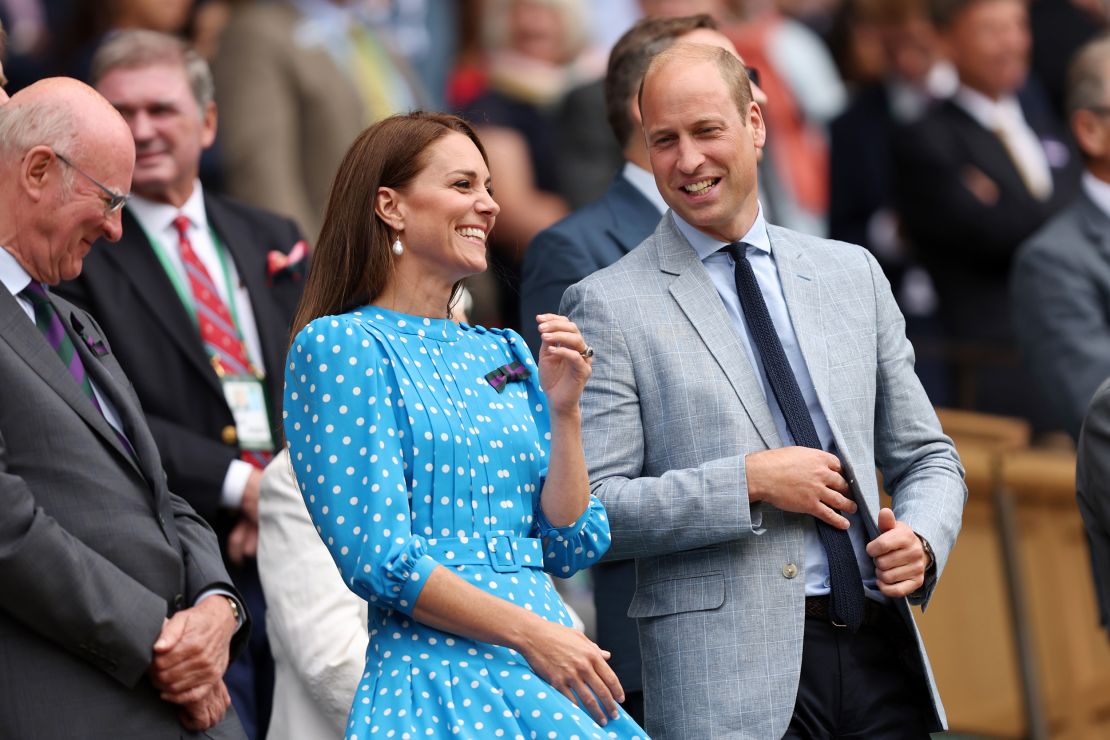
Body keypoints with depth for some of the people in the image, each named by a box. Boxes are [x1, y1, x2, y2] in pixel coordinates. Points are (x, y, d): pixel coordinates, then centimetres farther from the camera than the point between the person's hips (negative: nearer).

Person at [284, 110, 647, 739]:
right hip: (441, 676, -6)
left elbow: (573, 548, 12)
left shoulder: (503, 354, 15)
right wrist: (533, 636, -17)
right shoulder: (340, 345, -4)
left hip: (552, 678, 6)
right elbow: (377, 559, -13)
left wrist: (563, 409, 0)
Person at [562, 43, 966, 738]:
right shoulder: (609, 306, -1)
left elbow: (927, 458, 18)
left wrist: (921, 539, -3)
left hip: (882, 654, 4)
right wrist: (749, 482, -14)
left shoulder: (852, 273, 14)